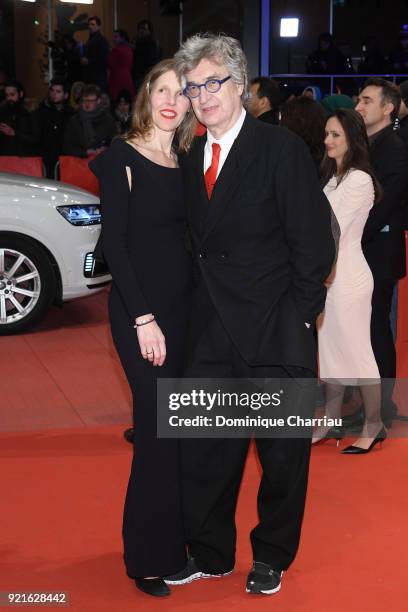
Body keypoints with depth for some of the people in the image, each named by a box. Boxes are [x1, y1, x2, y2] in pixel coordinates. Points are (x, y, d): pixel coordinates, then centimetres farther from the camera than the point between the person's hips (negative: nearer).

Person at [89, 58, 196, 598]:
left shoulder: (186, 164, 11)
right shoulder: (122, 157, -7)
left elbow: (187, 239, 11)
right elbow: (114, 244, -11)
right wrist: (143, 319, -15)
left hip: (186, 307, 6)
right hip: (140, 312, -6)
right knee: (160, 429, -4)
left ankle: (175, 540, 25)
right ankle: (149, 557, 12)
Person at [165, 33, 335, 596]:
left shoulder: (281, 148, -10)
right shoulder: (192, 159, 8)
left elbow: (314, 242, -10)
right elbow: (200, 245, 13)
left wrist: (298, 316, -12)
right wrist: (205, 309, 5)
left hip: (277, 336, -5)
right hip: (214, 335, 5)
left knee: (283, 453, 10)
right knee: (202, 448, 11)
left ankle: (271, 557, 31)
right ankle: (209, 554, 31)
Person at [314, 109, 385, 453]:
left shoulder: (359, 180, -13)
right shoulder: (332, 176, 13)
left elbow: (334, 230, -16)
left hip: (347, 276, -8)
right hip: (326, 274, 8)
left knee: (356, 351, 0)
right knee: (329, 350, 12)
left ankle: (374, 425, 13)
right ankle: (330, 422, 21)